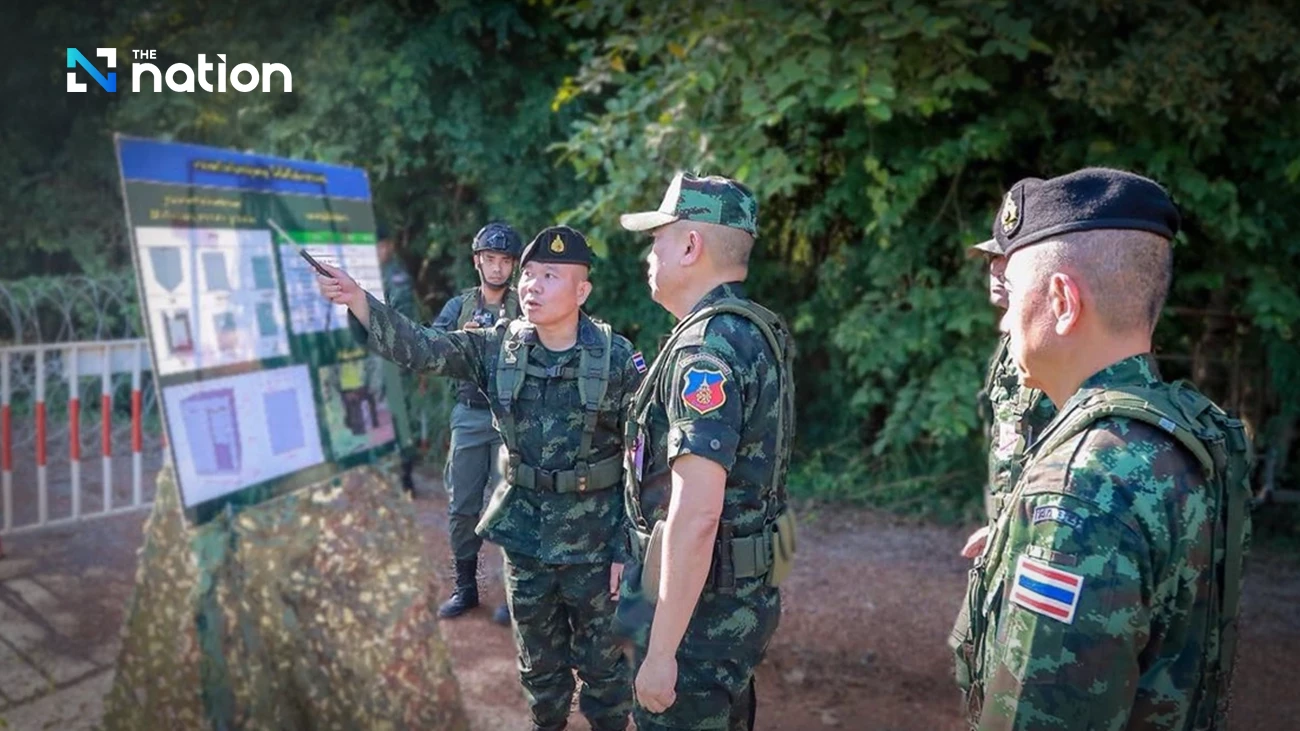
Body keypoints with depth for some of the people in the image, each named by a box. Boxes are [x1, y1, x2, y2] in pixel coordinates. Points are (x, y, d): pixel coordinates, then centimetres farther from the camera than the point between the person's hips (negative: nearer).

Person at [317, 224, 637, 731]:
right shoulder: (498, 346, -4)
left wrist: (627, 547, -10)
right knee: (538, 660, 21)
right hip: (523, 534, 3)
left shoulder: (616, 359, -13)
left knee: (602, 660, 14)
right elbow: (421, 348, -16)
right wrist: (358, 301, -32)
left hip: (593, 540, -3)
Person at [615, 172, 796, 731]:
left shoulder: (706, 349, -23)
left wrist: (662, 649, -24)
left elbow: (696, 515, -28)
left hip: (699, 603, -9)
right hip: (747, 593, 9)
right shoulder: (757, 334, 7)